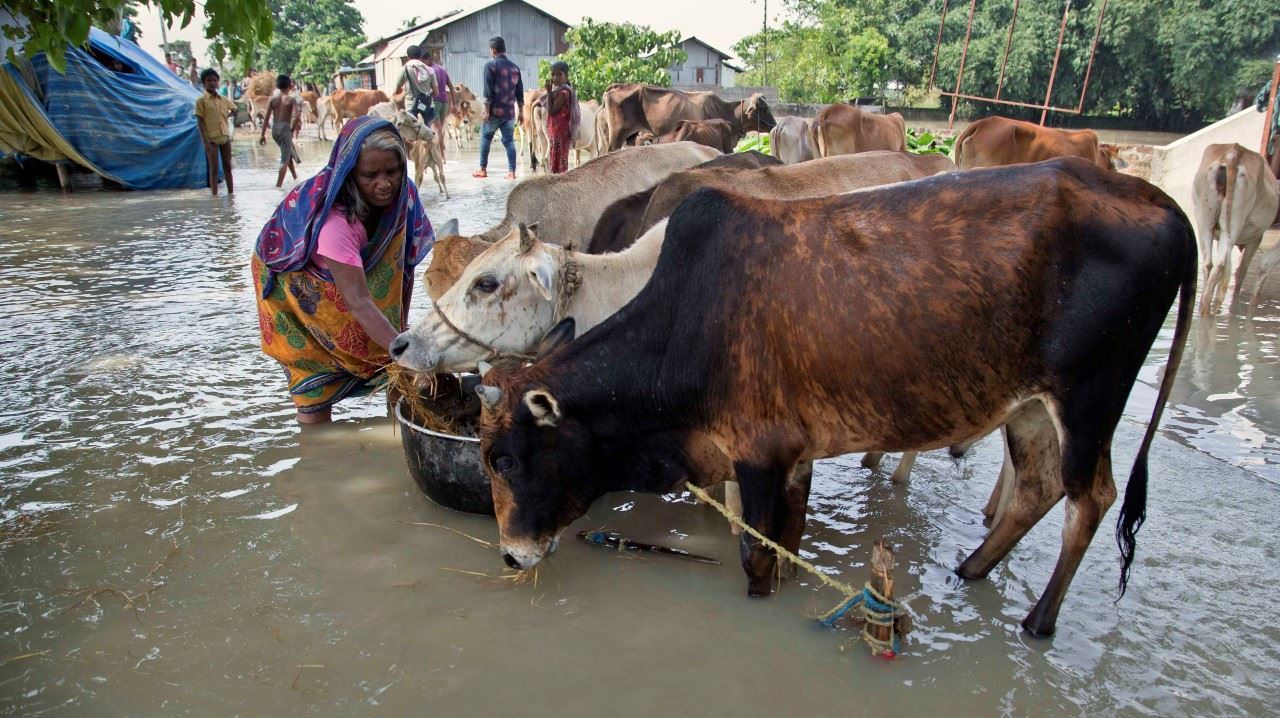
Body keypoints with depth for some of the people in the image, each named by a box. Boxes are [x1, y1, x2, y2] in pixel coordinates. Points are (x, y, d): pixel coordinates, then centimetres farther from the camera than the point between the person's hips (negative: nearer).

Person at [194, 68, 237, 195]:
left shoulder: (224, 99, 8)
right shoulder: (201, 101, -5)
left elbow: (234, 110, 28)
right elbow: (200, 122, -9)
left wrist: (226, 115, 10)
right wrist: (206, 142, -15)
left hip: (225, 136, 4)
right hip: (211, 138, -4)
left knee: (227, 167, 9)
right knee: (214, 169, -2)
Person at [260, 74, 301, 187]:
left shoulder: (273, 98, 5)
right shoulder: (291, 99, -6)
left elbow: (267, 117, 2)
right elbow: (296, 117, -18)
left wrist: (262, 134, 5)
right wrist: (293, 128, -1)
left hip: (275, 128, 5)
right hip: (285, 128, -5)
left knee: (289, 153, 26)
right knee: (285, 159, 0)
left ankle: (295, 177, 37)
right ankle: (278, 185, -6)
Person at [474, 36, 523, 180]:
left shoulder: (490, 65, -7)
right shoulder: (514, 67, 11)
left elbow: (488, 91, -13)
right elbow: (519, 92, 13)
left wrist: (486, 111, -11)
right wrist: (521, 112, 18)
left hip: (495, 110, -4)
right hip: (510, 111, 4)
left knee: (485, 138, 10)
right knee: (509, 141, 5)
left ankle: (483, 169, 12)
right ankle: (511, 172, -1)